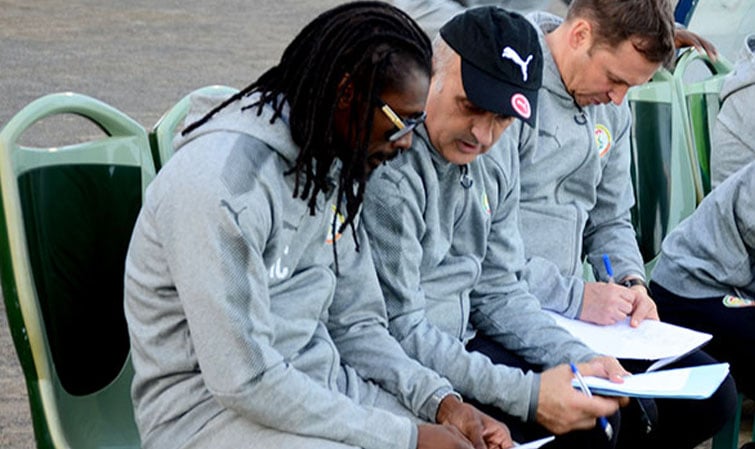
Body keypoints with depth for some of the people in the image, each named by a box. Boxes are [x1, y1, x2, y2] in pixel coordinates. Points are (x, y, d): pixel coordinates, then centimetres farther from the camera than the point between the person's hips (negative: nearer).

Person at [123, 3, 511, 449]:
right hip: (212, 405, -8)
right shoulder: (221, 181, -22)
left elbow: (356, 324, 10)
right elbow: (243, 378, -25)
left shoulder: (333, 167, 5)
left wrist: (440, 400, -8)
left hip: (318, 389, 8)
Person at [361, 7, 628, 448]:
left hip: (458, 347, 8)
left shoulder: (497, 163, 5)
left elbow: (498, 291, 11)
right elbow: (400, 333, -24)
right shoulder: (389, 172, -23)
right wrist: (527, 395, -26)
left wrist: (579, 359, -4)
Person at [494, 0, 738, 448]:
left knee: (713, 393, 0)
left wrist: (631, 282, 1)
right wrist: (573, 297, -18)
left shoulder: (612, 108, 12)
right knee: (628, 411, -29)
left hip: (573, 308, 9)